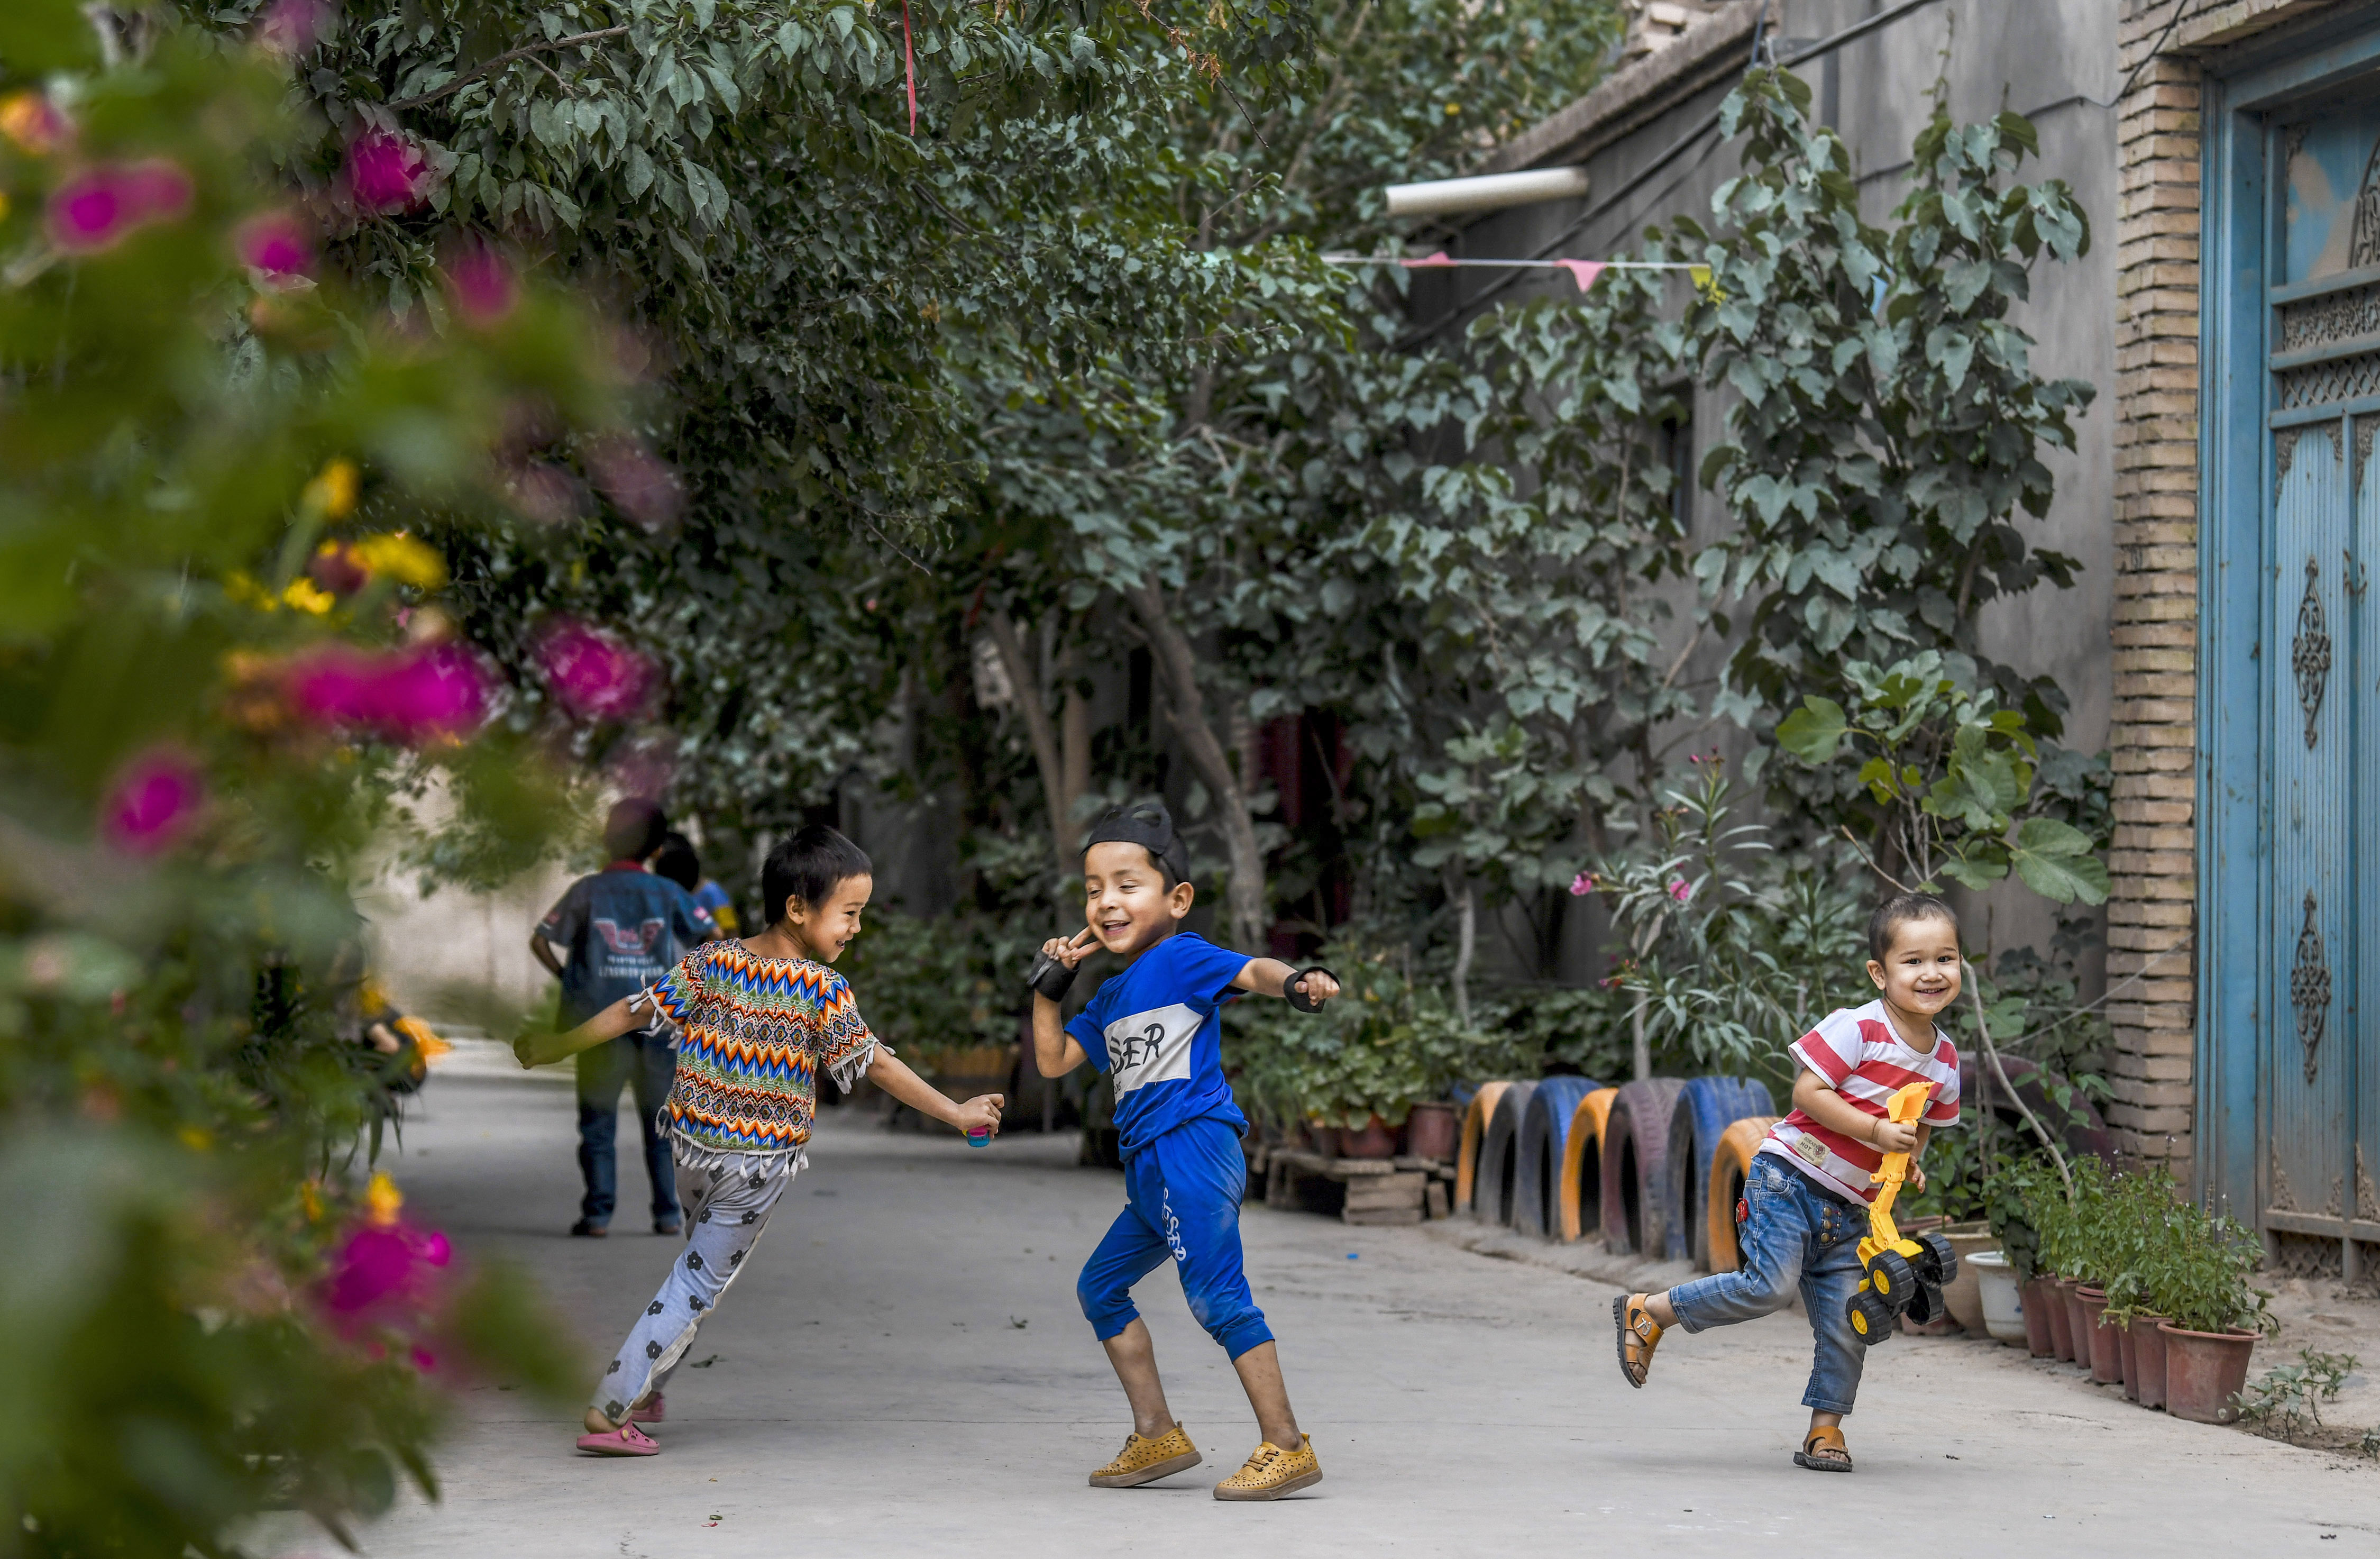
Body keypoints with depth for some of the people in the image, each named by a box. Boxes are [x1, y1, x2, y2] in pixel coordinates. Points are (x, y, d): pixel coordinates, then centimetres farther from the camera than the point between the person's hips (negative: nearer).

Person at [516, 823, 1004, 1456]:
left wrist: (557, 1047, 10)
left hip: (691, 1143, 5)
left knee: (703, 1256, 27)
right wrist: (954, 1113, -10)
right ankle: (611, 1410, 0)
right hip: (759, 1163, -5)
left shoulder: (711, 963, -4)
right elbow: (878, 1064, -15)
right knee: (700, 1283, 5)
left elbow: (633, 1011, -1)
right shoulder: (823, 990, -16)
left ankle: (645, 1392, 30)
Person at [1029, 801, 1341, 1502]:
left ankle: (1286, 1445, -18)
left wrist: (1293, 980, -44)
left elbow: (1250, 970, -23)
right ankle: (1157, 1437, 21)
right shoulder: (1112, 996, 20)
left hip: (1191, 1148, -10)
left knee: (1216, 1295, -17)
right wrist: (1049, 986, 15)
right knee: (1101, 1286, 18)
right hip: (1150, 1168, 10)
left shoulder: (1180, 958, -6)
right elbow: (1053, 1060, 25)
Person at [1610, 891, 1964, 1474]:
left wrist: (1910, 1162, 2)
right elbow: (1807, 1091, -18)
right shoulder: (1858, 1029, -14)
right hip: (1790, 1177, -6)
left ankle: (1825, 1428, 15)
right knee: (1771, 1285, -19)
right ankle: (1647, 1313, -2)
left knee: (1847, 1321, 0)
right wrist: (1877, 1132, -23)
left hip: (1849, 1206, 6)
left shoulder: (1945, 1061, 7)